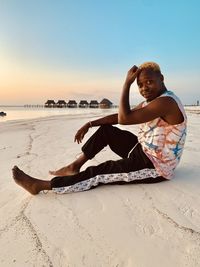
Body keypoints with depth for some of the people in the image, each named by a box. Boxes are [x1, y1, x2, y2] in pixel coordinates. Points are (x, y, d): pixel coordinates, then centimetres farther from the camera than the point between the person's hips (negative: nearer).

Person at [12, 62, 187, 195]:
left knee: (98, 174, -14)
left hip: (154, 167, -9)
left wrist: (127, 84, -23)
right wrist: (90, 124, 4)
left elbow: (124, 119, -31)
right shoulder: (152, 101, 8)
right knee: (106, 130, 7)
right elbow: (119, 116, 9)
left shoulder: (166, 102, -24)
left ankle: (41, 185, -5)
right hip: (143, 152, 9)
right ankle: (75, 166, 9)